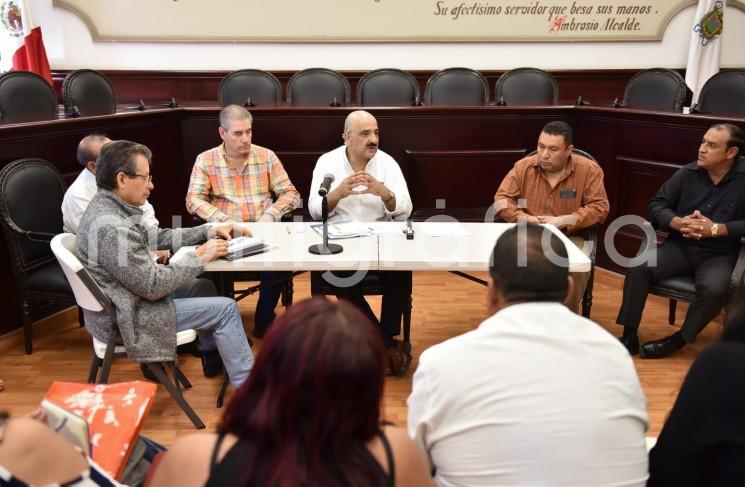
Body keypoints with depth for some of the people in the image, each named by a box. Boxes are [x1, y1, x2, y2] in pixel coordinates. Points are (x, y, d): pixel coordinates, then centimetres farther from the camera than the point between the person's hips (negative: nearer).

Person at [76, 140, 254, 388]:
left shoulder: (106, 206, 1)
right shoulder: (111, 228, -30)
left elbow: (156, 236, 11)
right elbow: (153, 286, -25)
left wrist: (208, 231, 4)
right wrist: (198, 257, -15)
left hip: (123, 302, 10)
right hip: (124, 319, -10)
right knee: (225, 309, -7)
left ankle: (214, 357, 38)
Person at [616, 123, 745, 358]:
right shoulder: (688, 173, 1)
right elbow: (657, 204, 4)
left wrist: (717, 229, -22)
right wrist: (677, 222, -16)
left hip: (719, 255, -2)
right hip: (680, 246, 2)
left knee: (715, 289, -33)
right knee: (638, 267, -23)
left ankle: (678, 339, -8)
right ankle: (629, 336, -14)